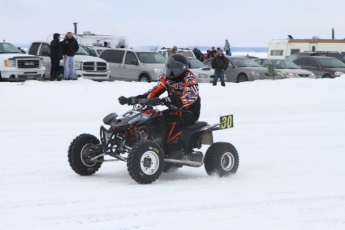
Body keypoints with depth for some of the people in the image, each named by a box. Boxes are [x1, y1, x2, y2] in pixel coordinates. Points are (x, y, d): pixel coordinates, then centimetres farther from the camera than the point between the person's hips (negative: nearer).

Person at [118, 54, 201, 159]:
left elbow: (189, 98, -33)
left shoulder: (189, 79, -17)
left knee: (173, 119, -36)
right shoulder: (167, 78, 5)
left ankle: (174, 149, -38)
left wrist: (167, 100, -45)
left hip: (190, 112, -8)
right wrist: (133, 99, -11)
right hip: (174, 110, 8)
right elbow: (154, 92, 1)